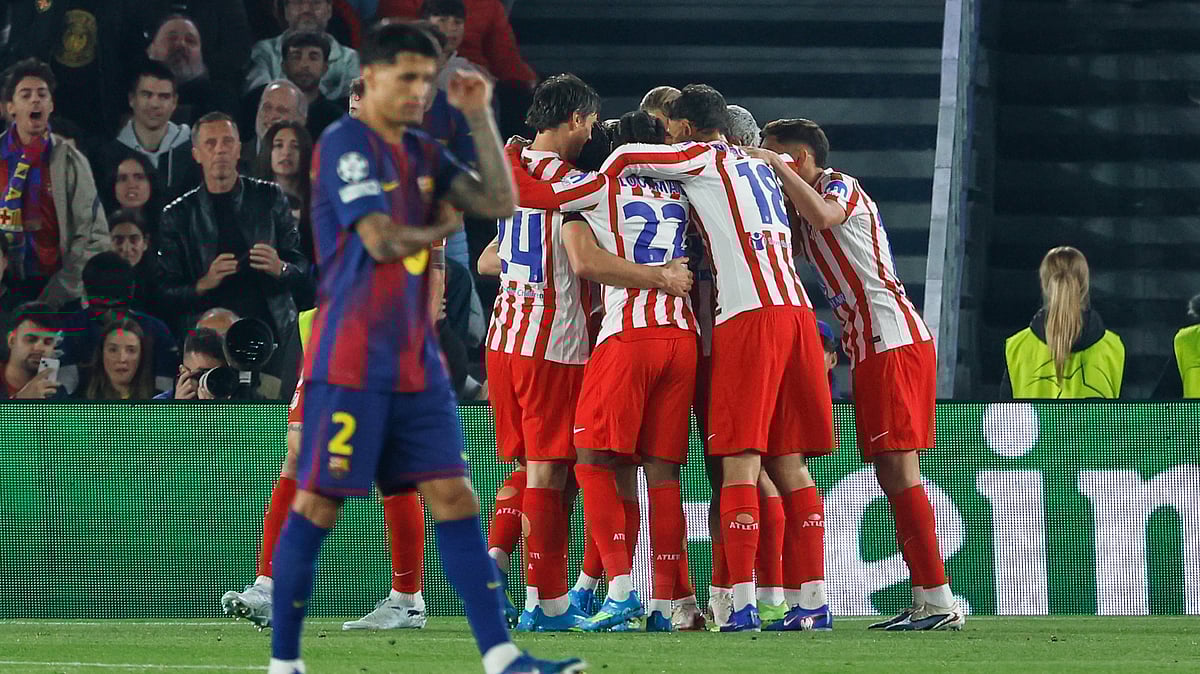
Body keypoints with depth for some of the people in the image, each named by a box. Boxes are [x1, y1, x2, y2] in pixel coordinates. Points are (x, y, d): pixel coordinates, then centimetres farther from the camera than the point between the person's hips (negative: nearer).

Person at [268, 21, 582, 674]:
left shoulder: (422, 154, 14)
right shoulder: (346, 143, -10)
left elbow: (500, 202, 6)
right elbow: (381, 240, -18)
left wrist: (481, 117, 0)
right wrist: (443, 232, 0)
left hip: (414, 359, 7)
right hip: (349, 359, -7)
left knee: (453, 497, 0)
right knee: (318, 504, -3)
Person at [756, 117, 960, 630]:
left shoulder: (840, 186, -6)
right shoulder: (807, 208, 23)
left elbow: (823, 216, -28)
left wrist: (776, 166, -20)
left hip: (893, 342, -10)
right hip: (873, 347, 10)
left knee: (898, 467, -13)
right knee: (892, 473, 8)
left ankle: (938, 601, -16)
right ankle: (926, 602, 8)